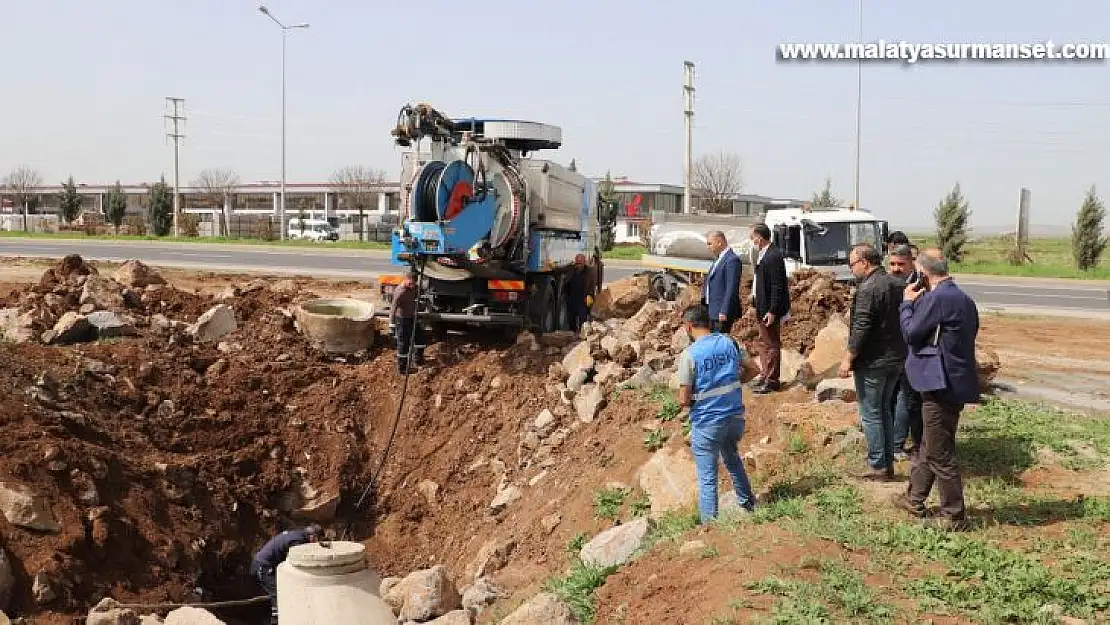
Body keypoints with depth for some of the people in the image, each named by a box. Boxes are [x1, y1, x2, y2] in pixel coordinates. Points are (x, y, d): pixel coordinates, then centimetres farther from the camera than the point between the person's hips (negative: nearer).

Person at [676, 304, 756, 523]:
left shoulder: (690, 354, -16)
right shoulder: (730, 342, -1)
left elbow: (684, 399, -15)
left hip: (707, 422, -5)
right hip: (735, 415, 6)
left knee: (707, 476, 6)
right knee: (732, 458, 31)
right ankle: (747, 502, 43)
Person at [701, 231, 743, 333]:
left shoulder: (732, 260, -14)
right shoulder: (718, 259, 17)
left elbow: (731, 288, -20)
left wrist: (724, 312, -23)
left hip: (722, 312, -10)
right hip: (712, 311, 10)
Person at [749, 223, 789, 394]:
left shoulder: (773, 257, -21)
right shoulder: (763, 255, 9)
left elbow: (778, 286, -23)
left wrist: (772, 311, -22)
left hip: (770, 309, -10)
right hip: (762, 307, 10)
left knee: (771, 344, 0)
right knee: (764, 341, 20)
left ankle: (771, 381, 10)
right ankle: (765, 374, 34)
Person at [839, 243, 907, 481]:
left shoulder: (868, 288, -18)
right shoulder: (897, 286, 8)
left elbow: (861, 328, -22)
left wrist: (848, 358, -16)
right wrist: (898, 352, 19)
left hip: (872, 362, -9)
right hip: (896, 359, 9)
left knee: (870, 414, 0)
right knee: (885, 410, 18)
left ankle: (877, 466, 4)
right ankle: (888, 463, 22)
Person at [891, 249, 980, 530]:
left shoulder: (936, 298, -20)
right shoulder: (963, 298, 11)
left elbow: (911, 333, -13)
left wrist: (908, 303, 0)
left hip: (941, 386, -10)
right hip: (955, 382, 10)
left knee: (940, 454, 2)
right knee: (929, 446, 21)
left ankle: (954, 515, 12)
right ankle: (914, 499, 34)